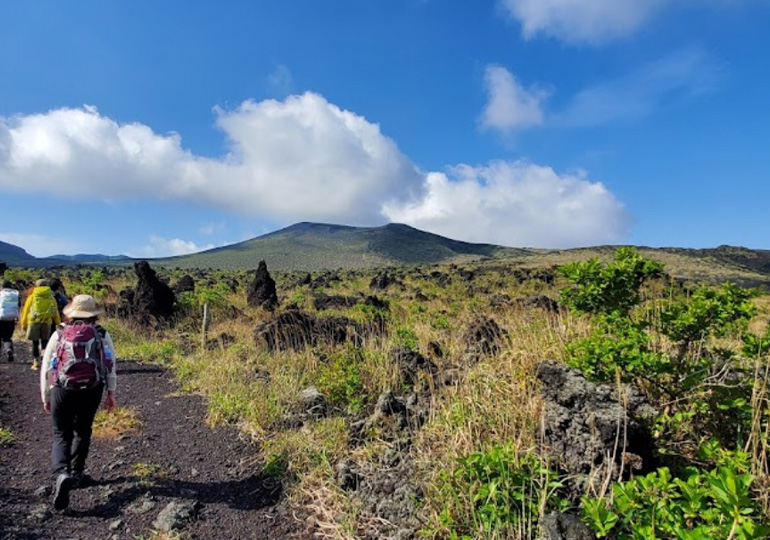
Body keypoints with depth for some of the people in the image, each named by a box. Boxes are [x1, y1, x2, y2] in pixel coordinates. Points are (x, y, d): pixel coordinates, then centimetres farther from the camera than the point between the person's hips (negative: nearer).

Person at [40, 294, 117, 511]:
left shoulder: (59, 334, 7)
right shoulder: (102, 335, 5)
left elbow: (46, 367, 8)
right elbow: (110, 365, 2)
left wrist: (45, 397, 18)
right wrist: (111, 393, 9)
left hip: (62, 389, 0)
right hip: (92, 390, 1)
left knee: (61, 436, 8)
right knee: (82, 431, 22)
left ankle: (61, 475, -15)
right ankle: (76, 474, 29)